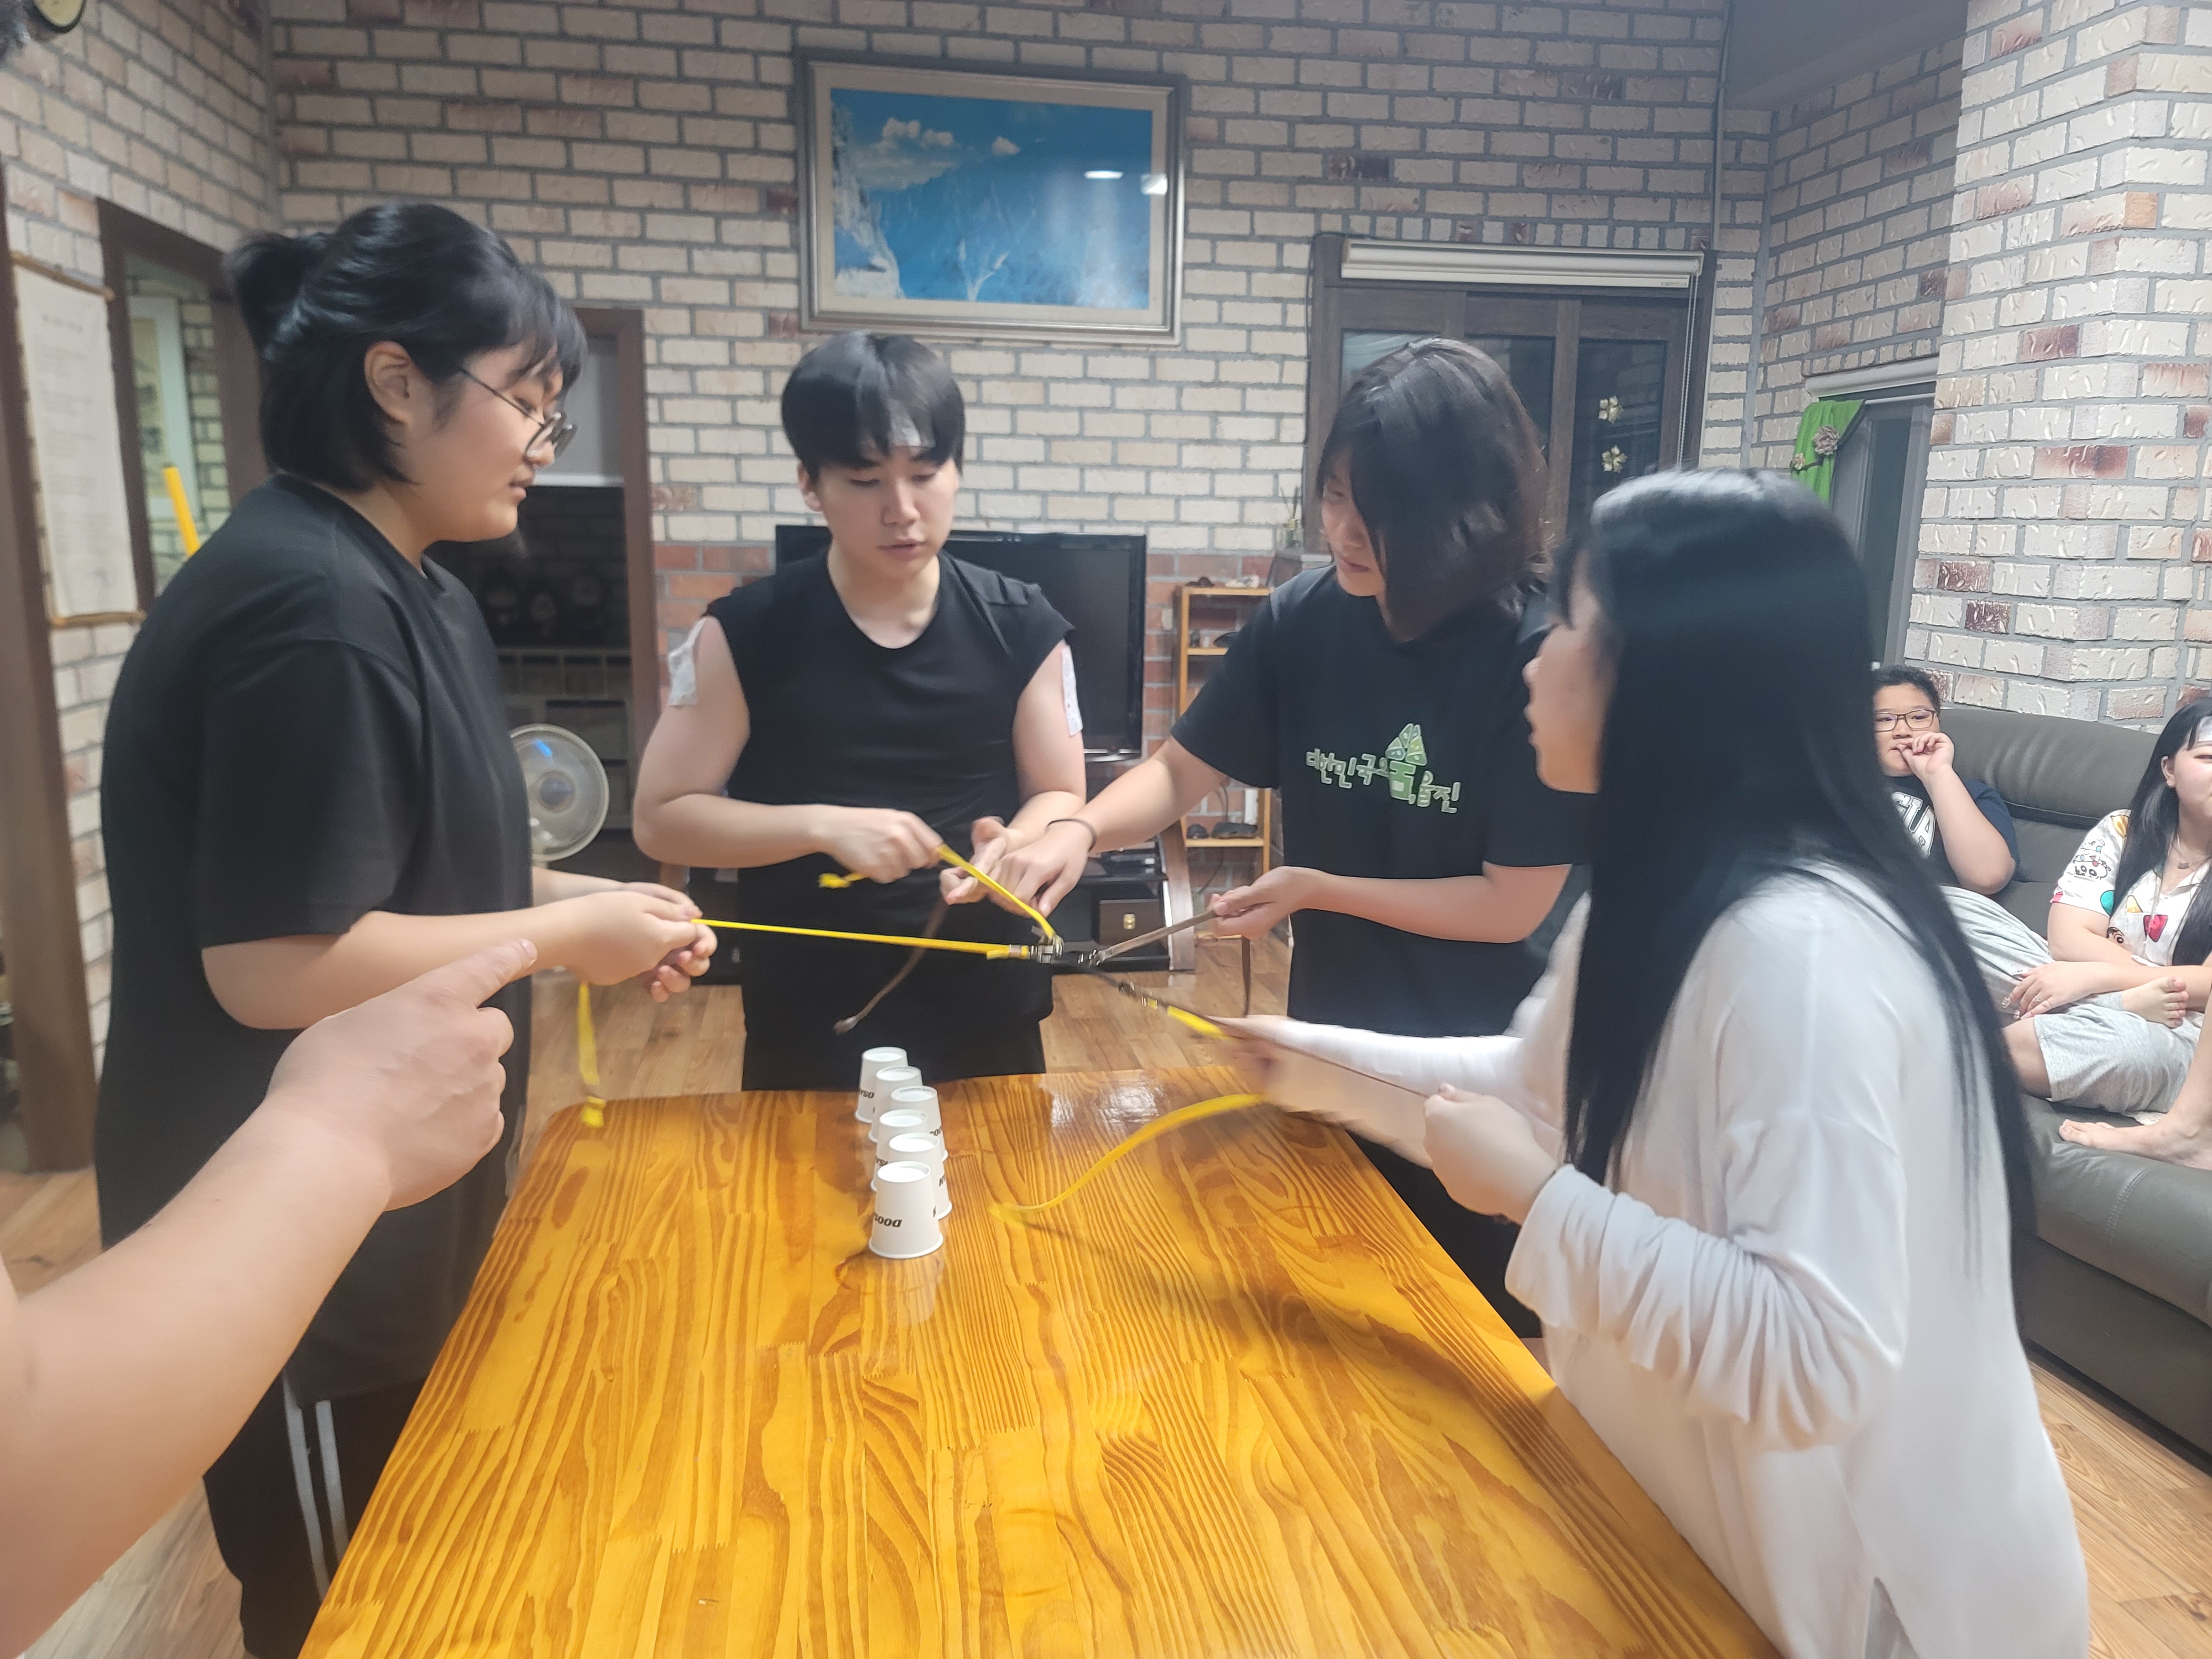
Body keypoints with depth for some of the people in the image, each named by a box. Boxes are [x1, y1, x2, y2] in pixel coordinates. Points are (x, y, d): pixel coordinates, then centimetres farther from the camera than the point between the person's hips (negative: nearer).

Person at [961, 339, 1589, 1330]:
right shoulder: (1304, 620, -9)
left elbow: (1514, 904, -17)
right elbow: (1182, 771, 0)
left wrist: (1316, 888, -17)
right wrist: (1080, 829, -19)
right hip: (1332, 1051, 4)